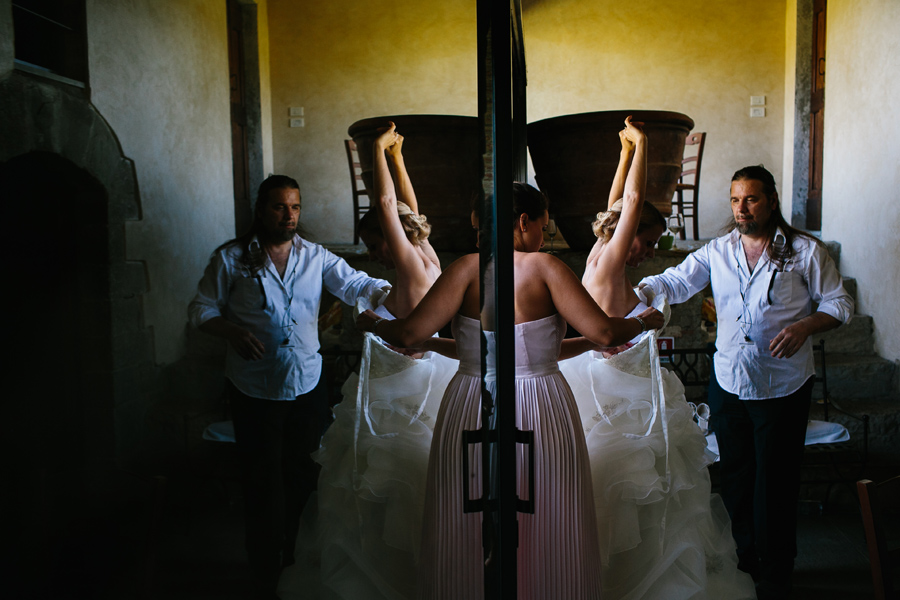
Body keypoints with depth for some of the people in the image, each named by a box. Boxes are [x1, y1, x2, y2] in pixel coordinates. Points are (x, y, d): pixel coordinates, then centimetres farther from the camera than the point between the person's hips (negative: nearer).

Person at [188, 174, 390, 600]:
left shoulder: (316, 257, 2)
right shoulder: (231, 258, -4)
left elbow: (352, 283, -9)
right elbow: (201, 309, 0)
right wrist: (232, 331, -20)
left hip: (307, 385, 3)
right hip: (255, 389, -2)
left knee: (301, 476, 14)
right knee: (264, 481, 6)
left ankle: (296, 563, 36)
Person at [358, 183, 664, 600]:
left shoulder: (467, 267, -4)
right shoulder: (546, 267, -6)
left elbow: (410, 334, -10)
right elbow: (603, 333, -11)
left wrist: (373, 324, 10)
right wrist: (643, 321, 8)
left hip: (470, 412, 2)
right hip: (543, 416, -1)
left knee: (465, 538, 14)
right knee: (550, 534, 14)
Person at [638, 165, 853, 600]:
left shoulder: (805, 251, -3)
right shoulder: (717, 252, 5)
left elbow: (840, 302, 0)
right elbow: (673, 282, -4)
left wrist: (805, 326, -19)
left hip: (782, 387, -3)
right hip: (728, 382, 3)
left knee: (775, 482, 4)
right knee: (735, 476, 13)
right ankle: (745, 560, 32)